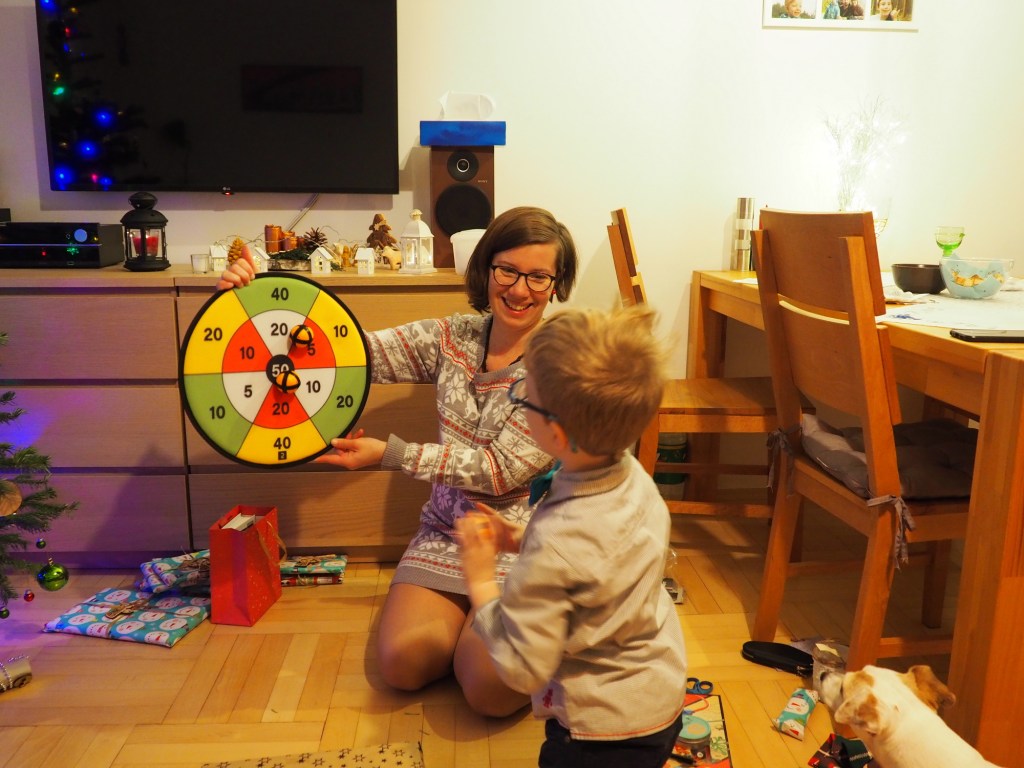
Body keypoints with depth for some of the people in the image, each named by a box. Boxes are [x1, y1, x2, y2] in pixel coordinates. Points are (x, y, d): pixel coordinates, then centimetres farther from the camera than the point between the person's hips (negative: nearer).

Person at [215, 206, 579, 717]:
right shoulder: (453, 339, 0)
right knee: (402, 661, -15)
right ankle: (472, 623, 16)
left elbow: (502, 469, -16)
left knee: (491, 688, -20)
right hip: (448, 532, 4)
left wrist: (389, 454, -16)